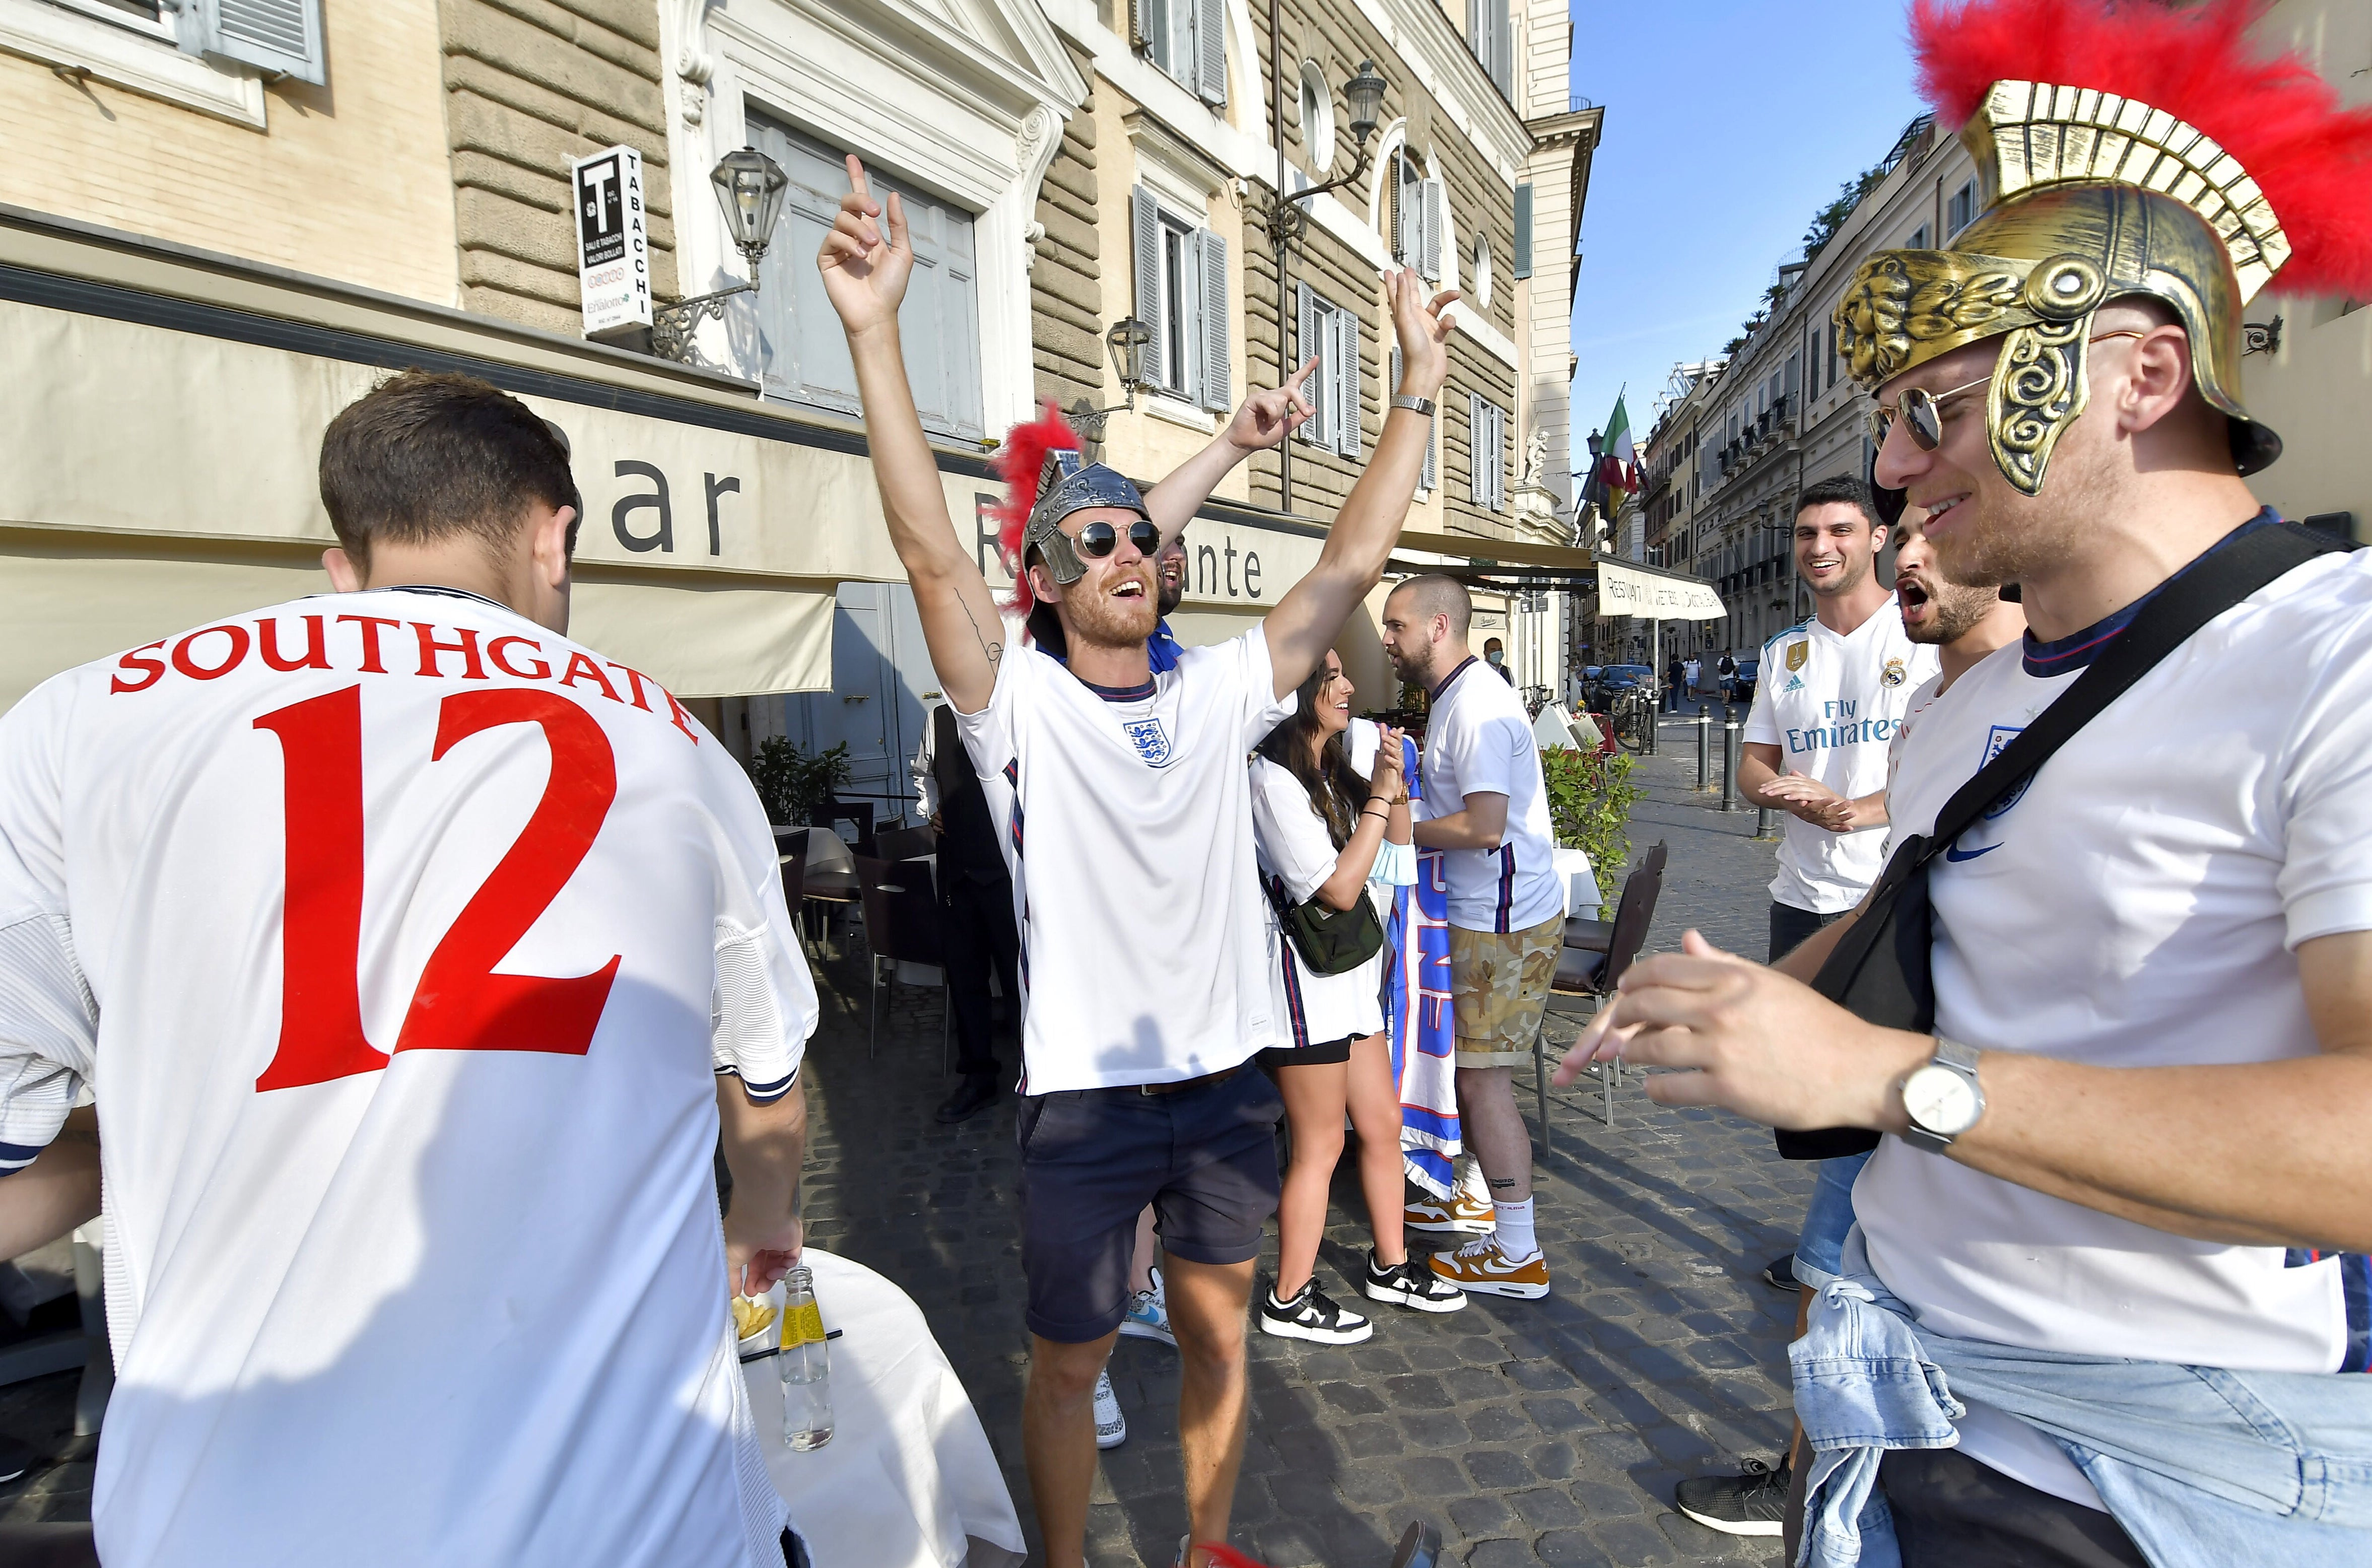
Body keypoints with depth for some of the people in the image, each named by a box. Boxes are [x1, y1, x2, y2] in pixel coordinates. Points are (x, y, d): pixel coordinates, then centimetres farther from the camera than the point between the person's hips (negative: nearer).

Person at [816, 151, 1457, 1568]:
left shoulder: (1220, 693, 1)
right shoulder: (1021, 705, -10)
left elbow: (1353, 563, -1)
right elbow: (931, 550, -22)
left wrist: (1422, 380, -3)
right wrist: (874, 332, -28)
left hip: (1229, 1074, 4)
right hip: (1086, 1091, -3)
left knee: (1218, 1328, 21)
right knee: (1070, 1360, 14)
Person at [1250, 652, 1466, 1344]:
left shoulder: (1333, 770, 9)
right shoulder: (1274, 781, -19)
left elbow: (1395, 844, 17)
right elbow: (1340, 888, -21)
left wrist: (1394, 783, -1)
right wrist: (1379, 797, -18)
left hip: (1351, 976, 9)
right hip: (1304, 982, -9)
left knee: (1382, 1123, 17)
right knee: (1320, 1145, 3)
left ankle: (1390, 1266, 36)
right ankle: (1290, 1300, 20)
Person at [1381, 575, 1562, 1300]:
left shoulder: (1477, 709, -20)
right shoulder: (1456, 699, 14)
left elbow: (1484, 827, -27)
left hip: (1506, 923, -10)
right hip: (1482, 915, 10)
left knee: (1482, 1079, -3)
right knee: (1468, 1067, 20)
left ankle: (1517, 1255, 9)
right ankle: (1480, 1200, 37)